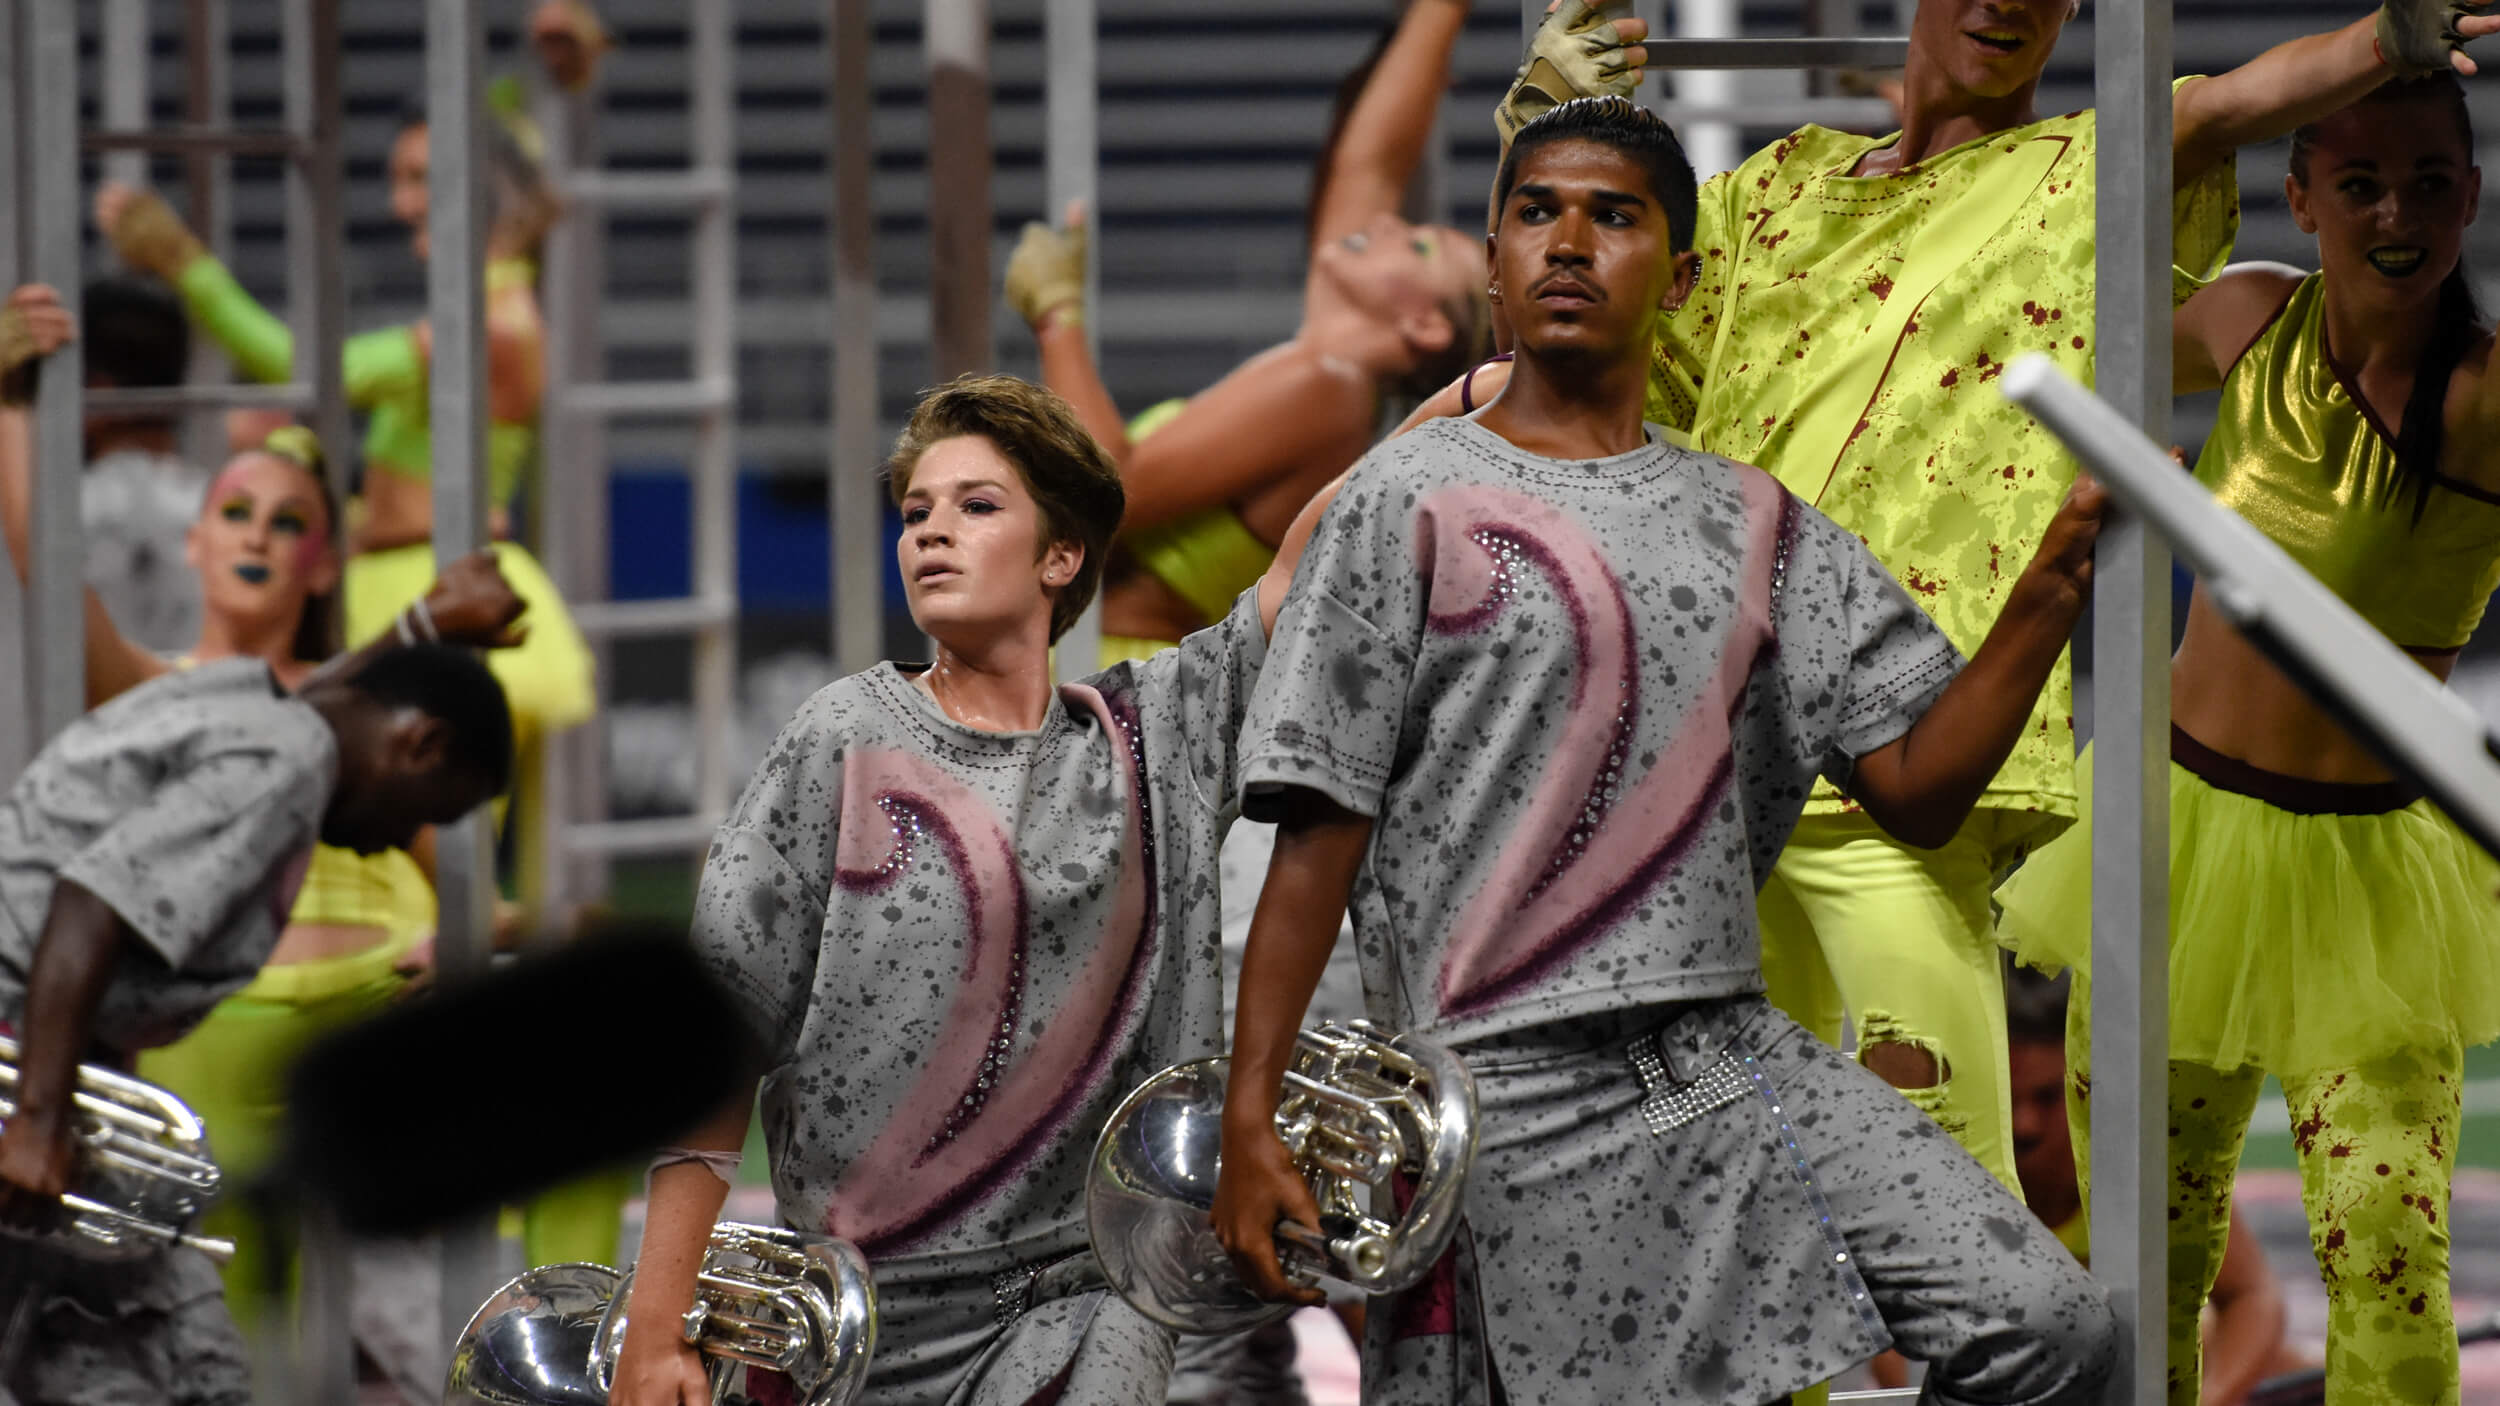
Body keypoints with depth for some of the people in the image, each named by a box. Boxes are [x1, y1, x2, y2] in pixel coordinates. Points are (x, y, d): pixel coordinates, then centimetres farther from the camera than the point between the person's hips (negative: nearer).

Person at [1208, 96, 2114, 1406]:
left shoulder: (1753, 522, 14)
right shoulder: (1412, 499, 2)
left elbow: (1916, 789, 9)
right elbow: (1321, 827, -2)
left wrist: (2048, 596, -6)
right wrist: (1249, 1120, -8)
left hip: (1734, 1055, 4)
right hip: (1509, 1090, -4)